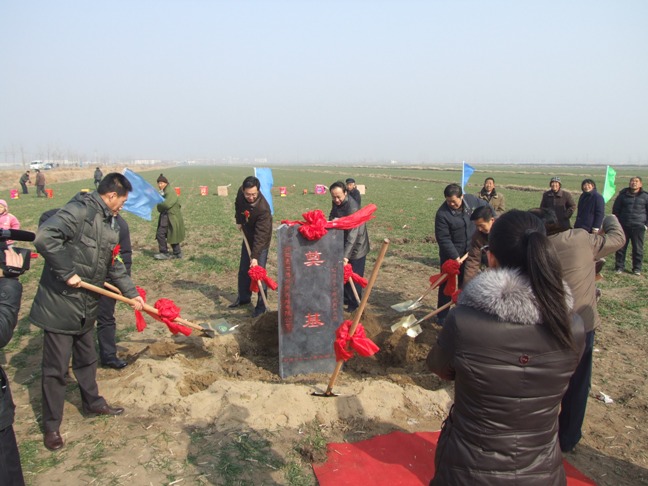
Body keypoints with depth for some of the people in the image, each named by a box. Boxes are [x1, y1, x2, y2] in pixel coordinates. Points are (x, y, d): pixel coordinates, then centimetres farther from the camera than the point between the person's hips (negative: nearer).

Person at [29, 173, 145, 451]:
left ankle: (92, 402, 43)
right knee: (56, 368, 5)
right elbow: (44, 238, -32)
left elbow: (114, 265, 17)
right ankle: (51, 425, 21)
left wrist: (131, 292, 14)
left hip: (86, 306, 8)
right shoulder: (79, 211, -19)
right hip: (60, 304, -8)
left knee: (87, 359, 24)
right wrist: (67, 272, -26)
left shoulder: (111, 224, 9)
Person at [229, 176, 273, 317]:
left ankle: (261, 305, 1)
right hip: (247, 237, 7)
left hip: (261, 241, -7)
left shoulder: (263, 208, -36)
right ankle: (243, 297, 33)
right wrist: (238, 220, 3)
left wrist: (255, 256, -40)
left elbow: (260, 235, -37)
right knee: (243, 269, 16)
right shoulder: (241, 192, -17)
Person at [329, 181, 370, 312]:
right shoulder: (336, 203, -5)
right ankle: (346, 298, 33)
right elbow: (332, 216, 13)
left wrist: (346, 255, -42)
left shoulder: (353, 207, -31)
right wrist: (332, 220, -12)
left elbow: (352, 234, -36)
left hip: (356, 247, -8)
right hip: (343, 244, 8)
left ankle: (355, 304, 15)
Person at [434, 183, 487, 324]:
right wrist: (455, 257, -25)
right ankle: (442, 315, 9)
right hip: (450, 253, -4)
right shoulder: (442, 213, -24)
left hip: (469, 251, 5)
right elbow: (443, 238, -22)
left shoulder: (472, 200, -11)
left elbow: (486, 207, 10)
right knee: (447, 283, 1)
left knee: (466, 282, 15)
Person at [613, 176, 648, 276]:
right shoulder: (622, 195, 2)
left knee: (638, 249, 6)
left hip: (638, 227, 0)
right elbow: (615, 210, 8)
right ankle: (619, 267, 17)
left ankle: (637, 268, 18)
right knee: (621, 248, 6)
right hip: (623, 226, 0)